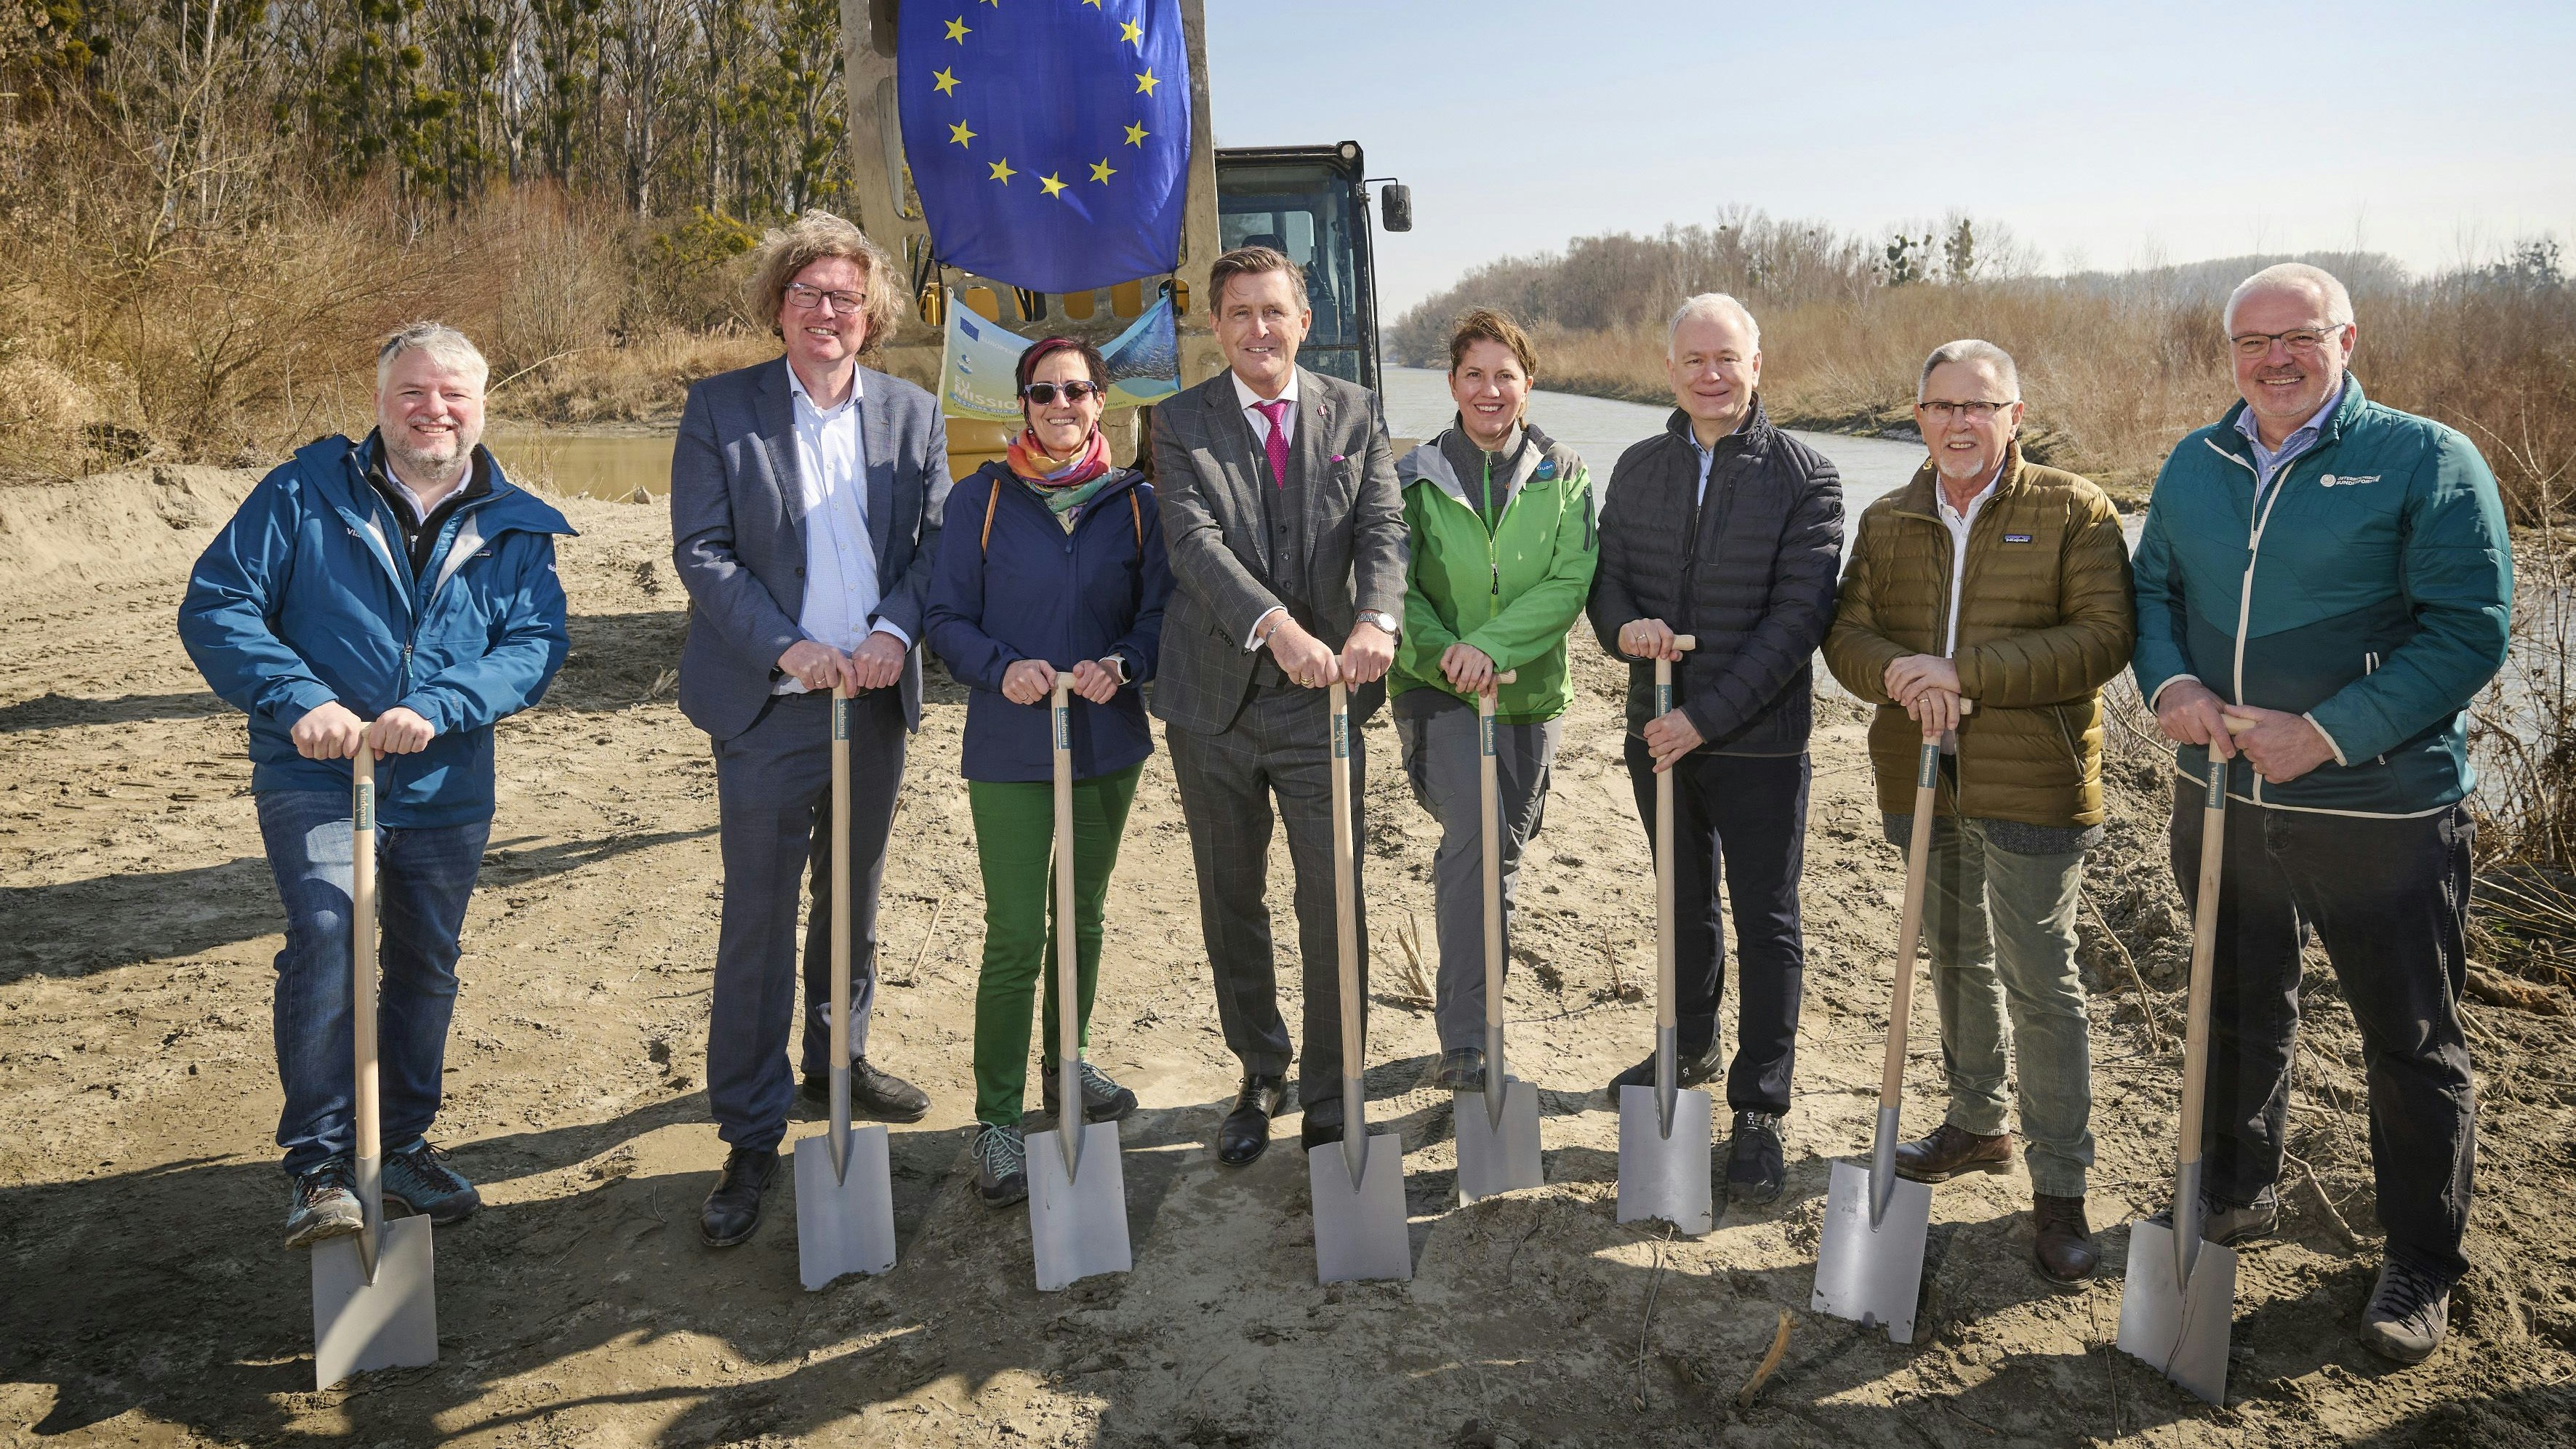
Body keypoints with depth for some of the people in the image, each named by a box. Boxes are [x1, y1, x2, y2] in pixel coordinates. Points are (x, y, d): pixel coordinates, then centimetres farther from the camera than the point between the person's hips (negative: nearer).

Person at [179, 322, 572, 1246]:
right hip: (316, 777, -3)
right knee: (327, 935, -23)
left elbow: (538, 642, -8)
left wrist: (437, 708, -25)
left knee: (426, 968, 15)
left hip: (447, 789, 3)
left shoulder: (515, 527, 3)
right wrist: (299, 701, -23)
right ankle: (320, 1164, -10)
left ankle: (404, 1143, 34)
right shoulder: (304, 494, -2)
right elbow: (215, 606, -6)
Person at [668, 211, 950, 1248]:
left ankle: (837, 1060, 37)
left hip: (878, 696, 4)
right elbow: (700, 551, -7)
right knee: (758, 917, -1)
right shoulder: (720, 408, -2)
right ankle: (752, 1136, 9)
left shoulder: (912, 414, 7)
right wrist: (786, 649, -17)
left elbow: (935, 541, 4)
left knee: (854, 895, 17)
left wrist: (894, 631, -13)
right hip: (768, 703, -3)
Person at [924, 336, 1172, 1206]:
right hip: (1009, 745, -3)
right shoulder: (981, 498, -2)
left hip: (1108, 741, 3)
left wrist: (1122, 664, -18)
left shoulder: (1133, 502, 3)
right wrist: (1002, 669, -22)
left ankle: (1067, 1065, 37)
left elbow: (1161, 612, 2)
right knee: (1015, 935, -5)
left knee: (1083, 916, 18)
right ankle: (996, 1118, 7)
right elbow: (947, 618, -3)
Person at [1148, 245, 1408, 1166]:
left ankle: (1330, 1098, 18)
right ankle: (1261, 1078, 33)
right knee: (1231, 908, 13)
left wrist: (1376, 618, -28)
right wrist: (1275, 624, -32)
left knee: (1335, 910, 0)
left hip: (1321, 705, 0)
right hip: (1215, 703, 1)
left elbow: (1383, 528, -7)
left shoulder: (1354, 414, 5)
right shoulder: (1181, 422, 0)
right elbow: (1194, 539, -15)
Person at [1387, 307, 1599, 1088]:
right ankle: (1464, 1040, -18)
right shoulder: (1417, 477, 1)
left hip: (1529, 692, 3)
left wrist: (1492, 645, -19)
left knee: (1501, 854, 11)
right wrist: (1443, 655, -19)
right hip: (1436, 691, -3)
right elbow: (1394, 587, -2)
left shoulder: (1564, 476, 4)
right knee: (1474, 834, -22)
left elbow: (1572, 583, -6)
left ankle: (1471, 1016, 28)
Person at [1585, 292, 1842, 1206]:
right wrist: (1624, 626, -17)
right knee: (1683, 906, 21)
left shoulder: (1804, 479, -9)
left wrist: (1708, 716, -20)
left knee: (1767, 926, 5)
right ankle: (1688, 1050, 41)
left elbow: (1799, 615, -15)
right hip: (1656, 733, 5)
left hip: (1759, 742, -4)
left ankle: (1759, 1110, 17)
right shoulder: (1638, 470, 6)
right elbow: (1606, 578, 7)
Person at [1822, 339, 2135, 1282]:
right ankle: (1977, 1125, 38)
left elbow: (2105, 637, -15)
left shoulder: (2073, 511, -6)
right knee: (1958, 963, 19)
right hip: (1921, 779, 5)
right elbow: (1846, 633, 4)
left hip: (2033, 786, -5)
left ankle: (2060, 1188, 10)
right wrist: (1900, 674, -19)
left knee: (2040, 982, -1)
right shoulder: (1887, 521, 9)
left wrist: (1966, 674, -22)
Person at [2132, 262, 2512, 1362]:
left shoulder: (2427, 460, -10)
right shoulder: (2195, 464, 6)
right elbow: (2153, 588, 12)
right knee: (2237, 1011, 20)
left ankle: (2422, 1262, 27)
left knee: (2411, 1043, 8)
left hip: (2382, 812, -4)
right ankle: (2237, 1193, 41)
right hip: (2222, 797, 5)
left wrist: (2328, 733, -22)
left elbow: (2471, 632, -14)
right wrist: (2171, 684, -10)